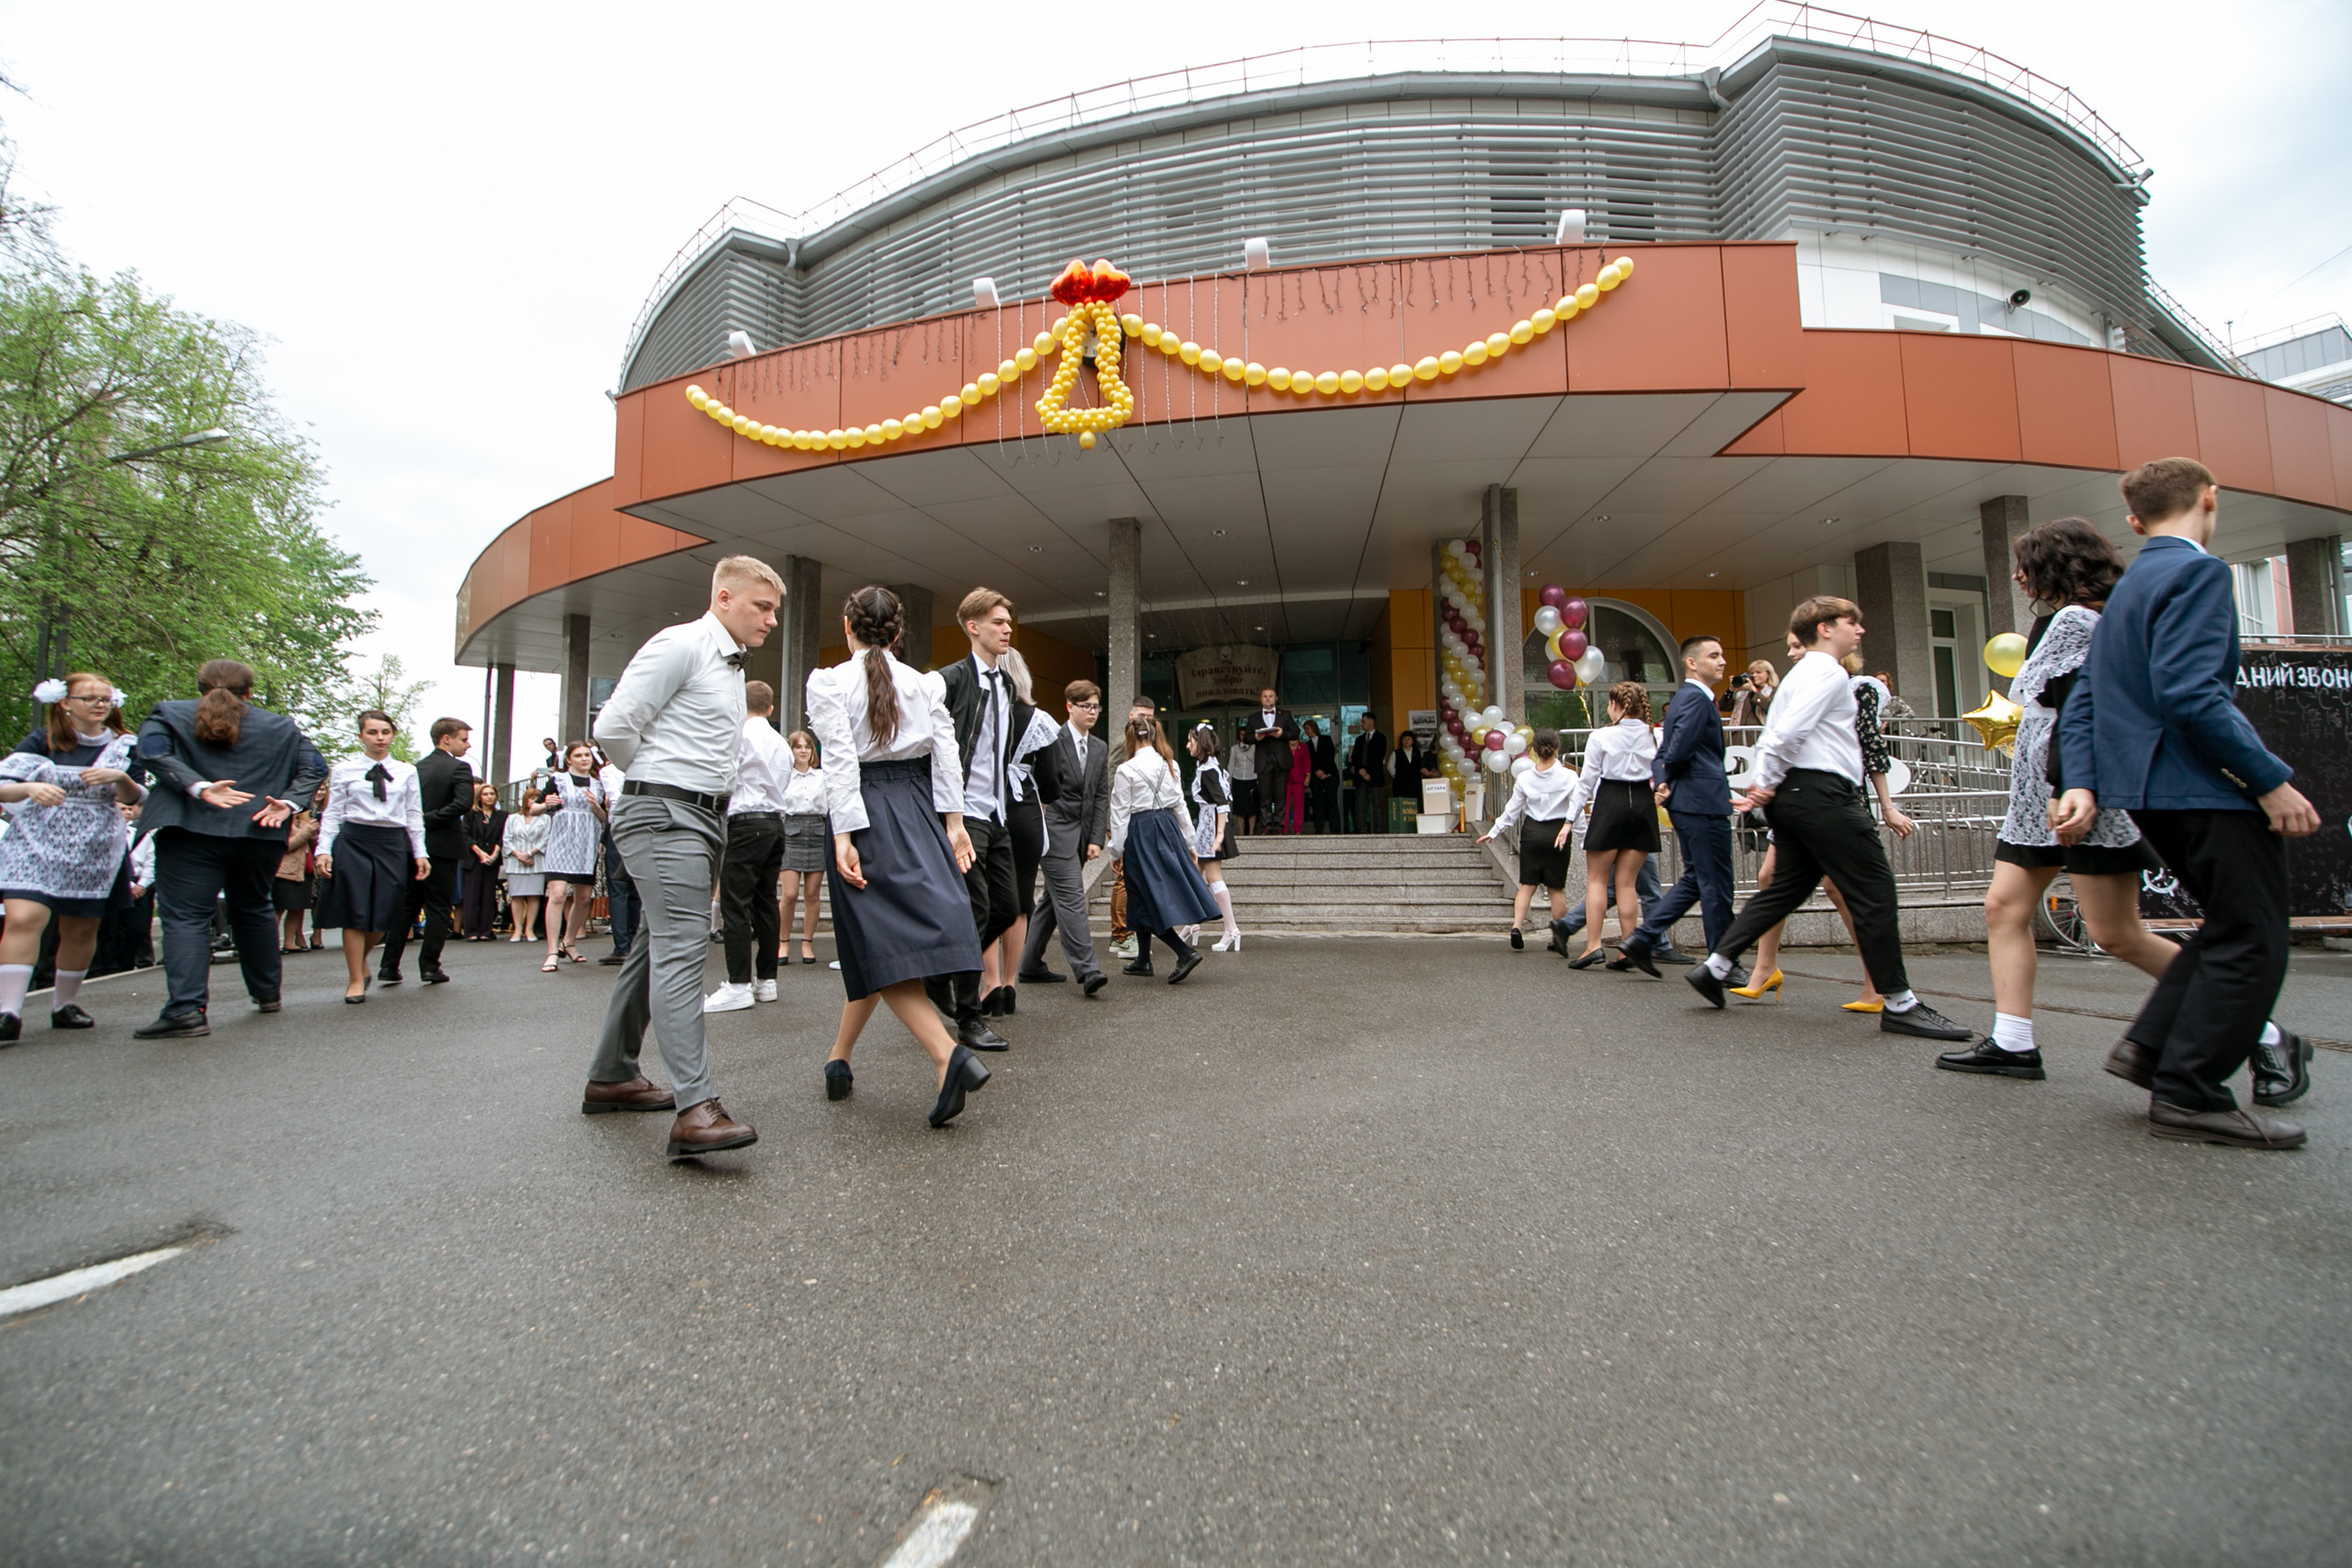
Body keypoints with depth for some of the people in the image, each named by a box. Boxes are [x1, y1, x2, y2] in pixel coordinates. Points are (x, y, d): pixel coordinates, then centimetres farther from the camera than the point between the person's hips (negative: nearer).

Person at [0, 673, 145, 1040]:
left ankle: (64, 1005, 23)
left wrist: (119, 778, -22)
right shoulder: (43, 741, 2)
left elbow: (133, 799, -2)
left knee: (81, 929, 7)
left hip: (94, 850, 2)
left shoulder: (124, 746, 6)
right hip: (36, 844, -2)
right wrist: (31, 788, -26)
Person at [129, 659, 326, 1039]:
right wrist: (287, 802, -6)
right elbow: (315, 767, 3)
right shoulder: (280, 726, 12)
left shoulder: (169, 714, 7)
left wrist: (199, 787, -18)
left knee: (185, 915, -4)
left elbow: (152, 752, -12)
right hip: (260, 836, 3)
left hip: (191, 834, -3)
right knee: (253, 911, 18)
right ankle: (267, 994, 27)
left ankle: (187, 1008, -17)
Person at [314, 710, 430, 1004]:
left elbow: (414, 816, 11)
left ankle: (360, 960, 29)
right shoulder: (343, 770, 5)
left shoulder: (407, 772, 10)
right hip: (353, 841, -2)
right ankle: (356, 979, 8)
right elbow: (332, 813, 5)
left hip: (392, 844, 2)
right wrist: (324, 849, -4)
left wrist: (420, 853, 7)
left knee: (384, 915, 1)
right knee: (355, 913, -2)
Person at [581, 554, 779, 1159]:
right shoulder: (680, 645, -10)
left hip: (703, 818, 10)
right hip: (665, 815, -10)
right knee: (681, 949, -18)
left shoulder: (731, 665, 20)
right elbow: (613, 727, -14)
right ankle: (696, 1109, -24)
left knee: (656, 949, 15)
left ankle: (611, 1077, 28)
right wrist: (655, 782, 1)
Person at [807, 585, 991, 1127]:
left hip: (864, 810, -5)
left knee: (878, 945, -6)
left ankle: (949, 1054, -23)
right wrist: (953, 822, 1)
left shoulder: (829, 682, -1)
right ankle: (839, 1059, 28)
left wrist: (844, 835, -14)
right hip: (918, 806, 5)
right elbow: (946, 751, 2)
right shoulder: (923, 683, 11)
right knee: (876, 943, 15)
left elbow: (841, 761, -11)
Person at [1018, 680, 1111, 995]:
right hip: (1055, 832, -7)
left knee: (1054, 899, 13)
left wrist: (1096, 839, 4)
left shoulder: (1101, 749, 15)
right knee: (1072, 898, -12)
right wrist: (1038, 831, -11)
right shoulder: (1051, 740, -5)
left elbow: (1101, 797, 13)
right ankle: (1087, 969, -14)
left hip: (1081, 835, 7)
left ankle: (1031, 964, 22)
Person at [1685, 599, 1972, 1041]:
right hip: (1822, 792, -10)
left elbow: (1771, 738, 20)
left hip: (1792, 794, 10)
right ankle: (1900, 1004, 2)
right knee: (1875, 891, -4)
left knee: (1787, 887, 12)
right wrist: (1768, 785, -10)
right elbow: (1788, 732, -19)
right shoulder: (1829, 673, -7)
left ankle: (1714, 967, 10)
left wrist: (1764, 786, 11)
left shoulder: (1800, 674, 24)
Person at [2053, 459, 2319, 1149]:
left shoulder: (2125, 589, 18)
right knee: (2249, 941, 0)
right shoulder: (2197, 571, -10)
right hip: (2206, 787, -9)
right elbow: (2190, 692, -22)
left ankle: (2149, 1047, 18)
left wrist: (2081, 784, 6)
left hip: (2149, 789, 9)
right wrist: (2271, 780, -17)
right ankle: (2189, 1096, 5)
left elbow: (2081, 704, 13)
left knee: (2233, 928, 19)